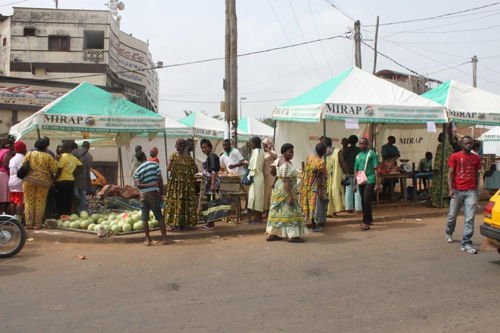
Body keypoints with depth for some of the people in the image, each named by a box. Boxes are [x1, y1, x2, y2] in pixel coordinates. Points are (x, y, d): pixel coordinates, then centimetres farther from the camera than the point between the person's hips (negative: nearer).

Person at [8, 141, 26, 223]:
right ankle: (19, 219, -10)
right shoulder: (22, 158, -10)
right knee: (20, 202, -7)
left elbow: (9, 170, 16)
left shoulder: (12, 159, 16)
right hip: (20, 182, -8)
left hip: (11, 181, 8)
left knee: (12, 202, 10)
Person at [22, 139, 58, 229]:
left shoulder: (29, 154, 6)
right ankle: (38, 223, 4)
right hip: (43, 181, -1)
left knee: (29, 202, 6)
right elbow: (54, 169, -2)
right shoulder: (48, 157, 1)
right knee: (40, 202, 5)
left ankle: (29, 223, 4)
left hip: (29, 180, 2)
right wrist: (55, 161, 14)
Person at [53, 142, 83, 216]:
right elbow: (81, 167, 14)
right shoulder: (74, 158, 10)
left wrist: (54, 181, -10)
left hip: (62, 181, -7)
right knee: (69, 201, 12)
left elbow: (59, 171, -15)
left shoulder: (63, 156, -11)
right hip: (71, 180, 7)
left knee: (60, 202, -2)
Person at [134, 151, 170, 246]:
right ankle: (165, 239, 6)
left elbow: (138, 185, -9)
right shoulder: (155, 164, -2)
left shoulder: (137, 170, 2)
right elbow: (160, 179, -6)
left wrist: (151, 185, -9)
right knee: (159, 217, 5)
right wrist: (161, 192, 2)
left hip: (143, 195, 1)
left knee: (145, 218, 8)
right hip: (154, 193, -1)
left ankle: (147, 240, 10)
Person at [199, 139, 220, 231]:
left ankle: (211, 224, -3)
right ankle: (210, 222, 20)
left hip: (212, 182, -10)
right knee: (209, 203, 13)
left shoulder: (212, 155, -11)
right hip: (209, 182, 10)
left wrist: (213, 184, -24)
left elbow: (214, 171, -19)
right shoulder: (209, 156, 18)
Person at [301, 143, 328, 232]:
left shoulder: (309, 157, 0)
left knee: (310, 204, 19)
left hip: (307, 186, 8)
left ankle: (314, 223, 34)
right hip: (315, 187, -7)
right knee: (316, 205, 4)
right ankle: (313, 226, 13)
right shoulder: (321, 163, -22)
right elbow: (319, 177, -23)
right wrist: (320, 190, -19)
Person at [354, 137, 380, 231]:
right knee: (364, 201, 11)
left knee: (366, 200, -15)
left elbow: (376, 169, -5)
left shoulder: (372, 154, -2)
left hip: (370, 181, -6)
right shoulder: (358, 156, 15)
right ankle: (369, 220, 27)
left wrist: (377, 183, -11)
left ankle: (366, 222, -12)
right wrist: (354, 184, 16)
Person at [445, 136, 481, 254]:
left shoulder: (476, 158, 12)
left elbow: (476, 175, 19)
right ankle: (449, 233, 37)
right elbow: (450, 173, -1)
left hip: (471, 191, 2)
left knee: (470, 218, -6)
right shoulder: (455, 156, 3)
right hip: (457, 190, -2)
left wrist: (476, 189, 15)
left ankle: (466, 244, -2)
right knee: (452, 215, 9)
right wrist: (451, 189, -11)